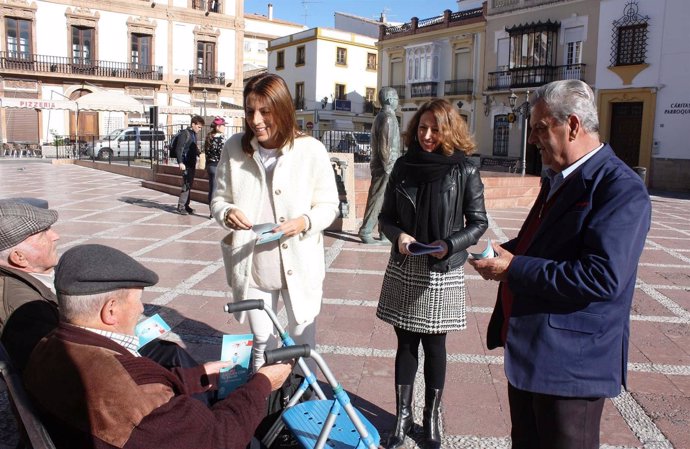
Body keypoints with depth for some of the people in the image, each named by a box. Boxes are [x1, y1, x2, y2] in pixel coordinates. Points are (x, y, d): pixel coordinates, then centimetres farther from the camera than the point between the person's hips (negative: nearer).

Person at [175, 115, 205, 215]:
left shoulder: (195, 134, 15)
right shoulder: (185, 133, -10)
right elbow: (179, 148, -15)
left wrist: (199, 154, 11)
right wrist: (180, 162, -20)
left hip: (192, 163, 8)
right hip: (186, 164, -8)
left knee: (190, 184, 12)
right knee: (186, 185, -9)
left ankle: (186, 205, 20)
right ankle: (181, 206, -3)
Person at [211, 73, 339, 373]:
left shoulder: (311, 150, -12)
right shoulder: (234, 148, -5)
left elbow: (328, 205, -3)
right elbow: (219, 198, 6)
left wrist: (306, 221, -24)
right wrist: (226, 213, -17)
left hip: (299, 266, -2)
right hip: (252, 266, 2)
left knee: (302, 341, 17)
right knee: (261, 340, 20)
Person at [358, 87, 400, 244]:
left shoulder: (382, 116, 16)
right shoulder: (388, 118, -14)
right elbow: (384, 147, -20)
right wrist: (388, 168, -17)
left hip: (386, 168, 10)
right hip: (385, 168, -10)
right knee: (377, 200, -4)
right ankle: (365, 231, 2)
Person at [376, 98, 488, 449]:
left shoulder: (464, 172, -6)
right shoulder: (403, 166, 1)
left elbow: (478, 222, -1)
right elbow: (386, 216, 7)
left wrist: (450, 244, -17)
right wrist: (397, 235, -14)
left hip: (443, 272, -2)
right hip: (404, 269, 2)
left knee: (434, 345, 10)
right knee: (405, 343, 12)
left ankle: (431, 416, 30)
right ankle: (403, 414, 28)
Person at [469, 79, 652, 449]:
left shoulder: (621, 189, -19)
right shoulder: (559, 179, 12)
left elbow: (603, 276, -29)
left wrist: (515, 269, -24)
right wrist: (506, 253, 1)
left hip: (571, 362, -9)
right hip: (527, 351, 9)